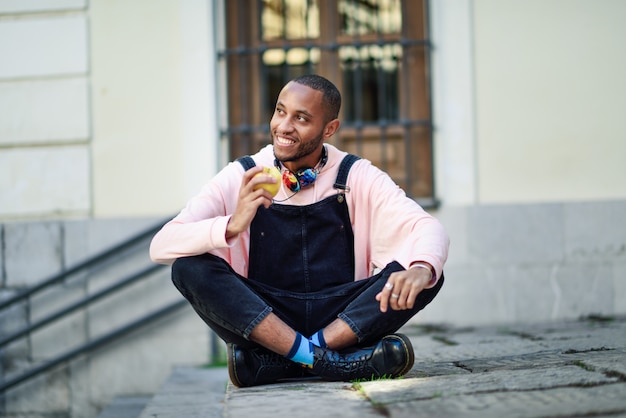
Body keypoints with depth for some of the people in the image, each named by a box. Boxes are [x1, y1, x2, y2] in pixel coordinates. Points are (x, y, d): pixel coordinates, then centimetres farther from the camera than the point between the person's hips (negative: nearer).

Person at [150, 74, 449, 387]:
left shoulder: (356, 177, 1)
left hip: (345, 321, 1)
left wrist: (421, 270, -34)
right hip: (260, 319, -1)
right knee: (189, 267, -24)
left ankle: (267, 364, -26)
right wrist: (233, 225, -31)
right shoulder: (241, 179, -1)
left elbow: (428, 228, -10)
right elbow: (161, 247, -12)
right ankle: (326, 360, -31)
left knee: (425, 275, -22)